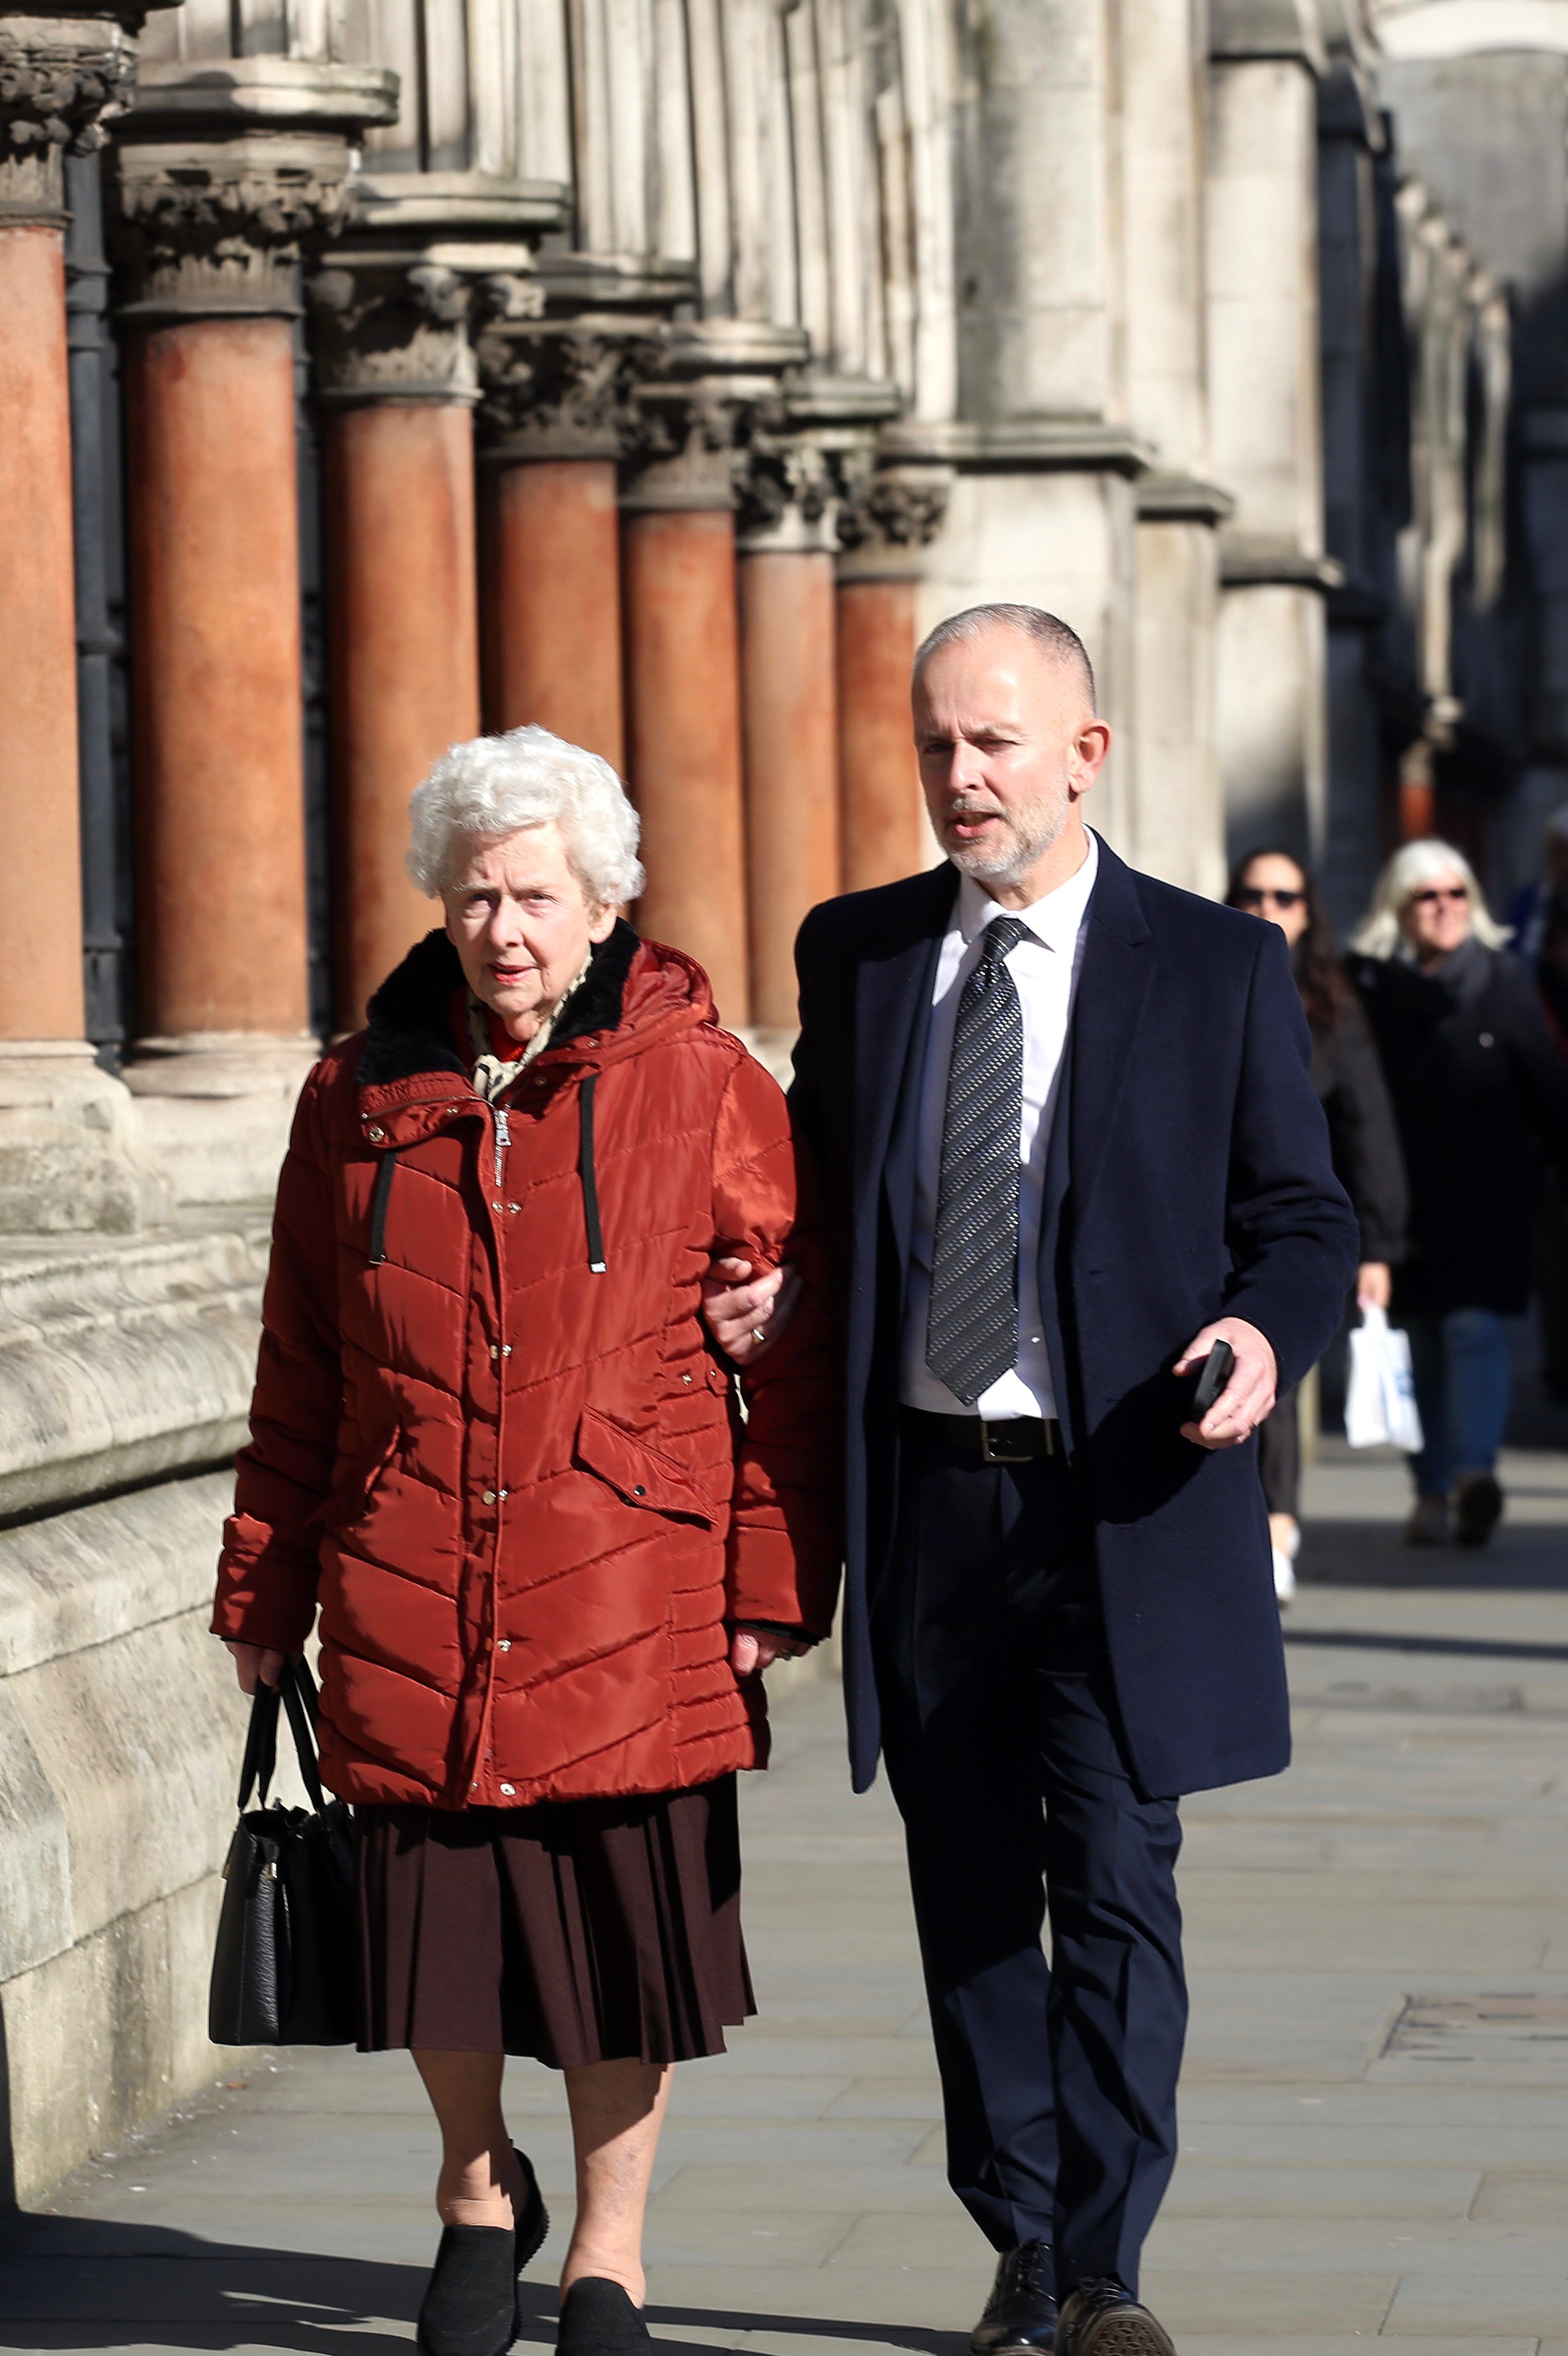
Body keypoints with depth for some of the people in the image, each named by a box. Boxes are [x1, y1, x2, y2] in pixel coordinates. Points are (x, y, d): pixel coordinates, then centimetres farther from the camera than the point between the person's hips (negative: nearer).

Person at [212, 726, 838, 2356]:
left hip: (631, 1605, -2)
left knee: (627, 1933, 3)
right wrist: (265, 1589, 13)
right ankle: (478, 2191, 33)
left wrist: (776, 1583, -5)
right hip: (409, 1604, 2)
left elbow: (794, 1355, 0)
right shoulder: (361, 1097, 6)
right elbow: (300, 1369, 13)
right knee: (436, 1929, 5)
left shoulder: (703, 1089, -2)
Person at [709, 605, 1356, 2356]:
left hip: (1121, 1507, -3)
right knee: (969, 1899, 10)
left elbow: (1302, 1215, 3)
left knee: (1114, 1886, -7)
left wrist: (1267, 1330, -18)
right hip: (927, 1502, 4)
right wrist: (775, 1295, -2)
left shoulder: (1218, 968, 0)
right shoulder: (856, 954, 10)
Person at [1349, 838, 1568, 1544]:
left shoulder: (1504, 978, 5)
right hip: (1406, 1189, 1)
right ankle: (1433, 1489, 12)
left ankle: (1474, 1473, -22)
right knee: (1421, 1341, 4)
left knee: (1474, 1327, -13)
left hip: (1488, 1188, -1)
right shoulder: (1369, 984, 3)